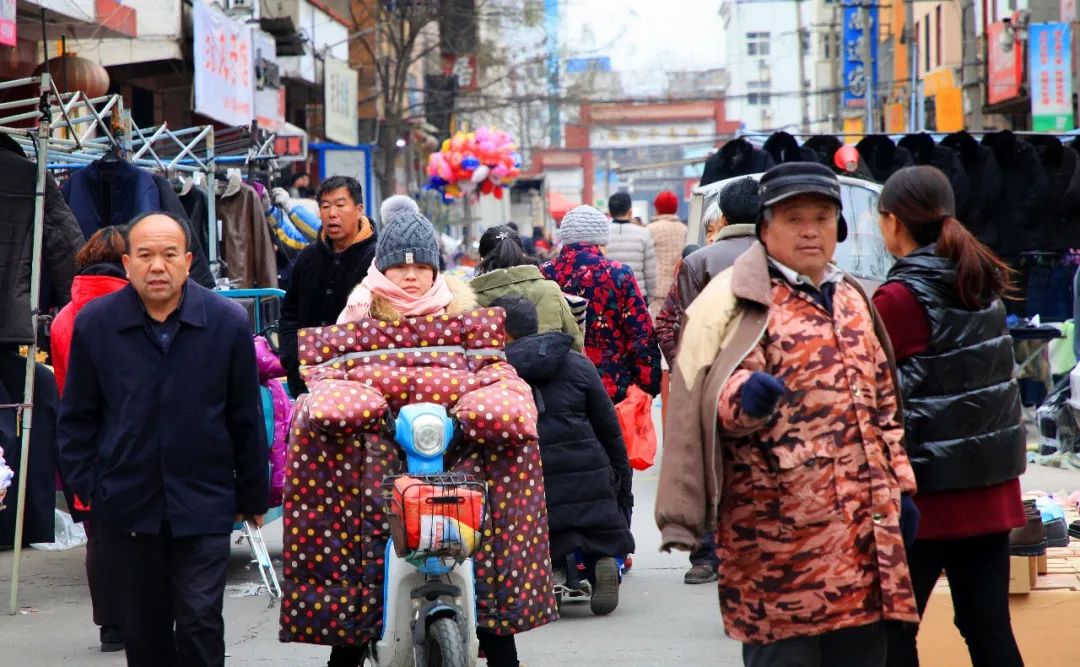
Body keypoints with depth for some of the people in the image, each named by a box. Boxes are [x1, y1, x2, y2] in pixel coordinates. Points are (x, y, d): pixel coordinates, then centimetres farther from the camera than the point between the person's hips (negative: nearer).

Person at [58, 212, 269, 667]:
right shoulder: (94, 323, 0)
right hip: (127, 506, 2)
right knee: (144, 629, 11)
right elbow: (77, 416, 8)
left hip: (203, 506, -2)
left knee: (200, 623, -5)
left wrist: (252, 496, 6)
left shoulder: (228, 322, -2)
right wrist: (85, 482, -1)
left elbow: (247, 419, 4)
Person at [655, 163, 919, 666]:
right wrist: (745, 397, -38)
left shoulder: (852, 300, 18)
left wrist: (899, 486, 21)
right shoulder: (738, 299, -5)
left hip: (864, 533, 7)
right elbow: (712, 397, -16)